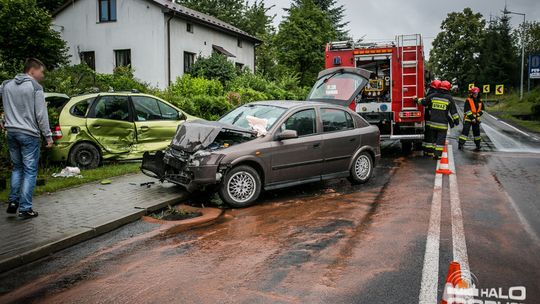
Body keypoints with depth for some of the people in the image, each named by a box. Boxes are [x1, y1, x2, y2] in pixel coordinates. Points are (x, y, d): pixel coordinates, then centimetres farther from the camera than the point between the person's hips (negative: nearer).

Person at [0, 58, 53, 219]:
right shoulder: (35, 87, -9)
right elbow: (41, 115, -11)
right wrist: (48, 135, -6)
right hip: (29, 134, -6)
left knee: (17, 168, 20)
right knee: (30, 171, 0)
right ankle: (25, 208, 1)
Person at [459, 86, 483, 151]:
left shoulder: (480, 101, 9)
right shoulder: (468, 101, -8)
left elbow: (481, 110, 15)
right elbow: (467, 111, -13)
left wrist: (477, 115, -3)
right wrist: (472, 118, -17)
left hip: (476, 119, 5)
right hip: (468, 119, -5)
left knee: (477, 131, 9)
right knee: (465, 131, -11)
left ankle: (478, 145, 19)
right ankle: (461, 144, -9)